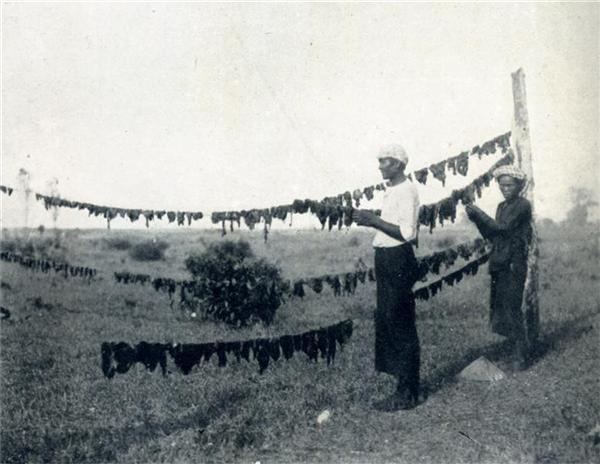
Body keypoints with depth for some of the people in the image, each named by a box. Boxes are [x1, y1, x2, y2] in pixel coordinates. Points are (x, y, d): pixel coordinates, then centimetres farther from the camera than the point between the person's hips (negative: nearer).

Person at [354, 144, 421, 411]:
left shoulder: (406, 191, -13)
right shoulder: (391, 191, 16)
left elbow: (406, 232, -21)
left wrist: (374, 220, -18)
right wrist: (371, 220, 9)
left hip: (398, 261, -10)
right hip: (386, 259, 10)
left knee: (401, 326, -4)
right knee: (386, 322, 13)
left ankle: (408, 394, 5)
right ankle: (404, 387, 23)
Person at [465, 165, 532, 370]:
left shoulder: (523, 205, -8)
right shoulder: (502, 206, 16)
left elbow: (503, 228, -18)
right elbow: (492, 235, 13)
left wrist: (478, 213, -14)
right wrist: (477, 218, 0)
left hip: (514, 265, -8)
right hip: (499, 264, 8)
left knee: (512, 308, -7)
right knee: (501, 307, 10)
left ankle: (520, 356, 2)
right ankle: (515, 351, 20)